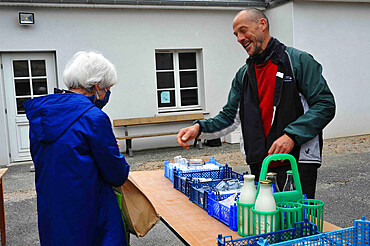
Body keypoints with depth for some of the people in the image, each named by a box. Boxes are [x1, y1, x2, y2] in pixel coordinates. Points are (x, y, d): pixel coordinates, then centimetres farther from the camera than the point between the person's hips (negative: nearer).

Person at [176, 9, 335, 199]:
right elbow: (230, 116, 13)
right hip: (259, 166, 5)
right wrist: (200, 128, -5)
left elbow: (325, 104, -8)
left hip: (297, 163, -5)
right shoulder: (243, 74, 15)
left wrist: (292, 135, -19)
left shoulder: (299, 60, -2)